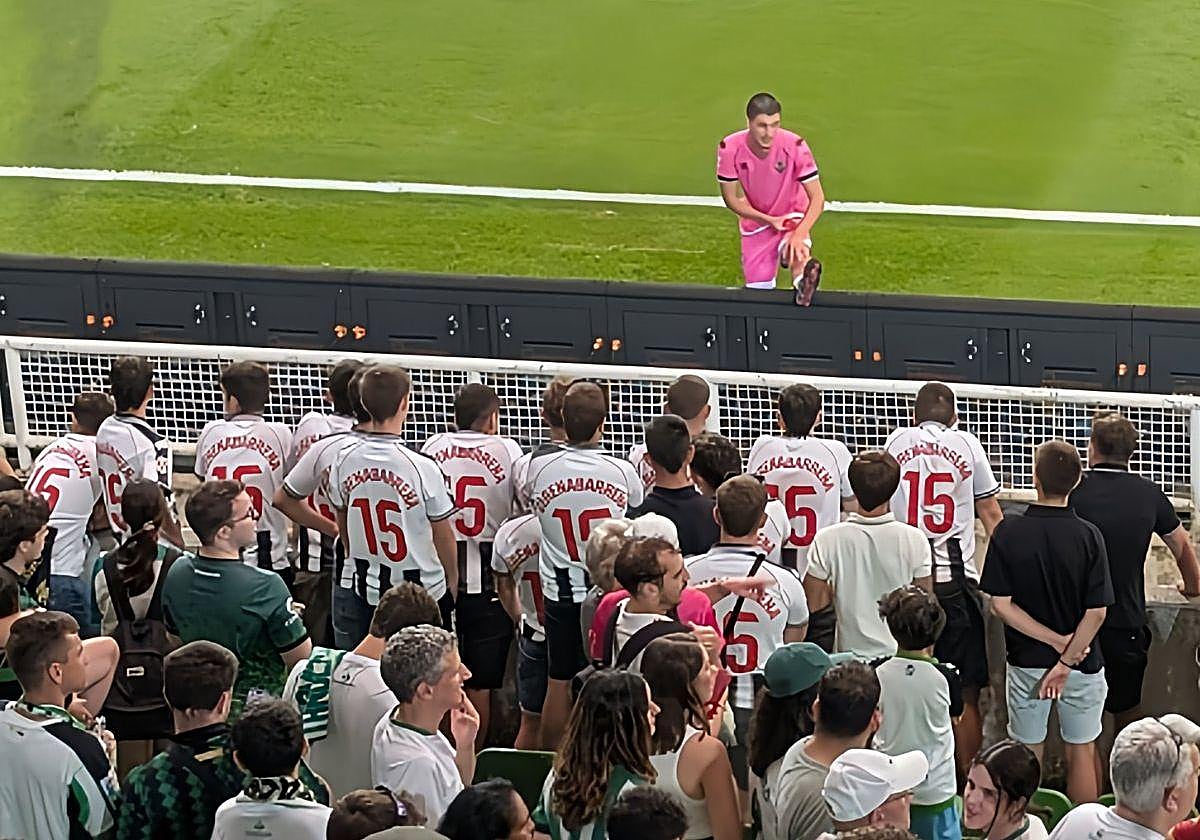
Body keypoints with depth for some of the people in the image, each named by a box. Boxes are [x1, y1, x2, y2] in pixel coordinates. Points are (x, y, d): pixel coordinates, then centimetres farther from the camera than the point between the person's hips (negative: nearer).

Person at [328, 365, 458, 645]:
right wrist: (452, 578, 10)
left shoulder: (344, 461, -6)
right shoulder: (422, 467, -19)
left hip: (366, 592, 4)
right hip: (423, 592, -4)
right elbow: (443, 533, -7)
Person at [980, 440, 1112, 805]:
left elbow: (1001, 605, -12)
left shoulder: (1008, 533, -11)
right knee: (1081, 753, 13)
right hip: (1083, 664, 0)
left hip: (1026, 662, 0)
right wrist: (1066, 660, -10)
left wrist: (1055, 639, -9)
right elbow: (1097, 612, -15)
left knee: (1027, 754, 13)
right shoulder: (1088, 536, -13)